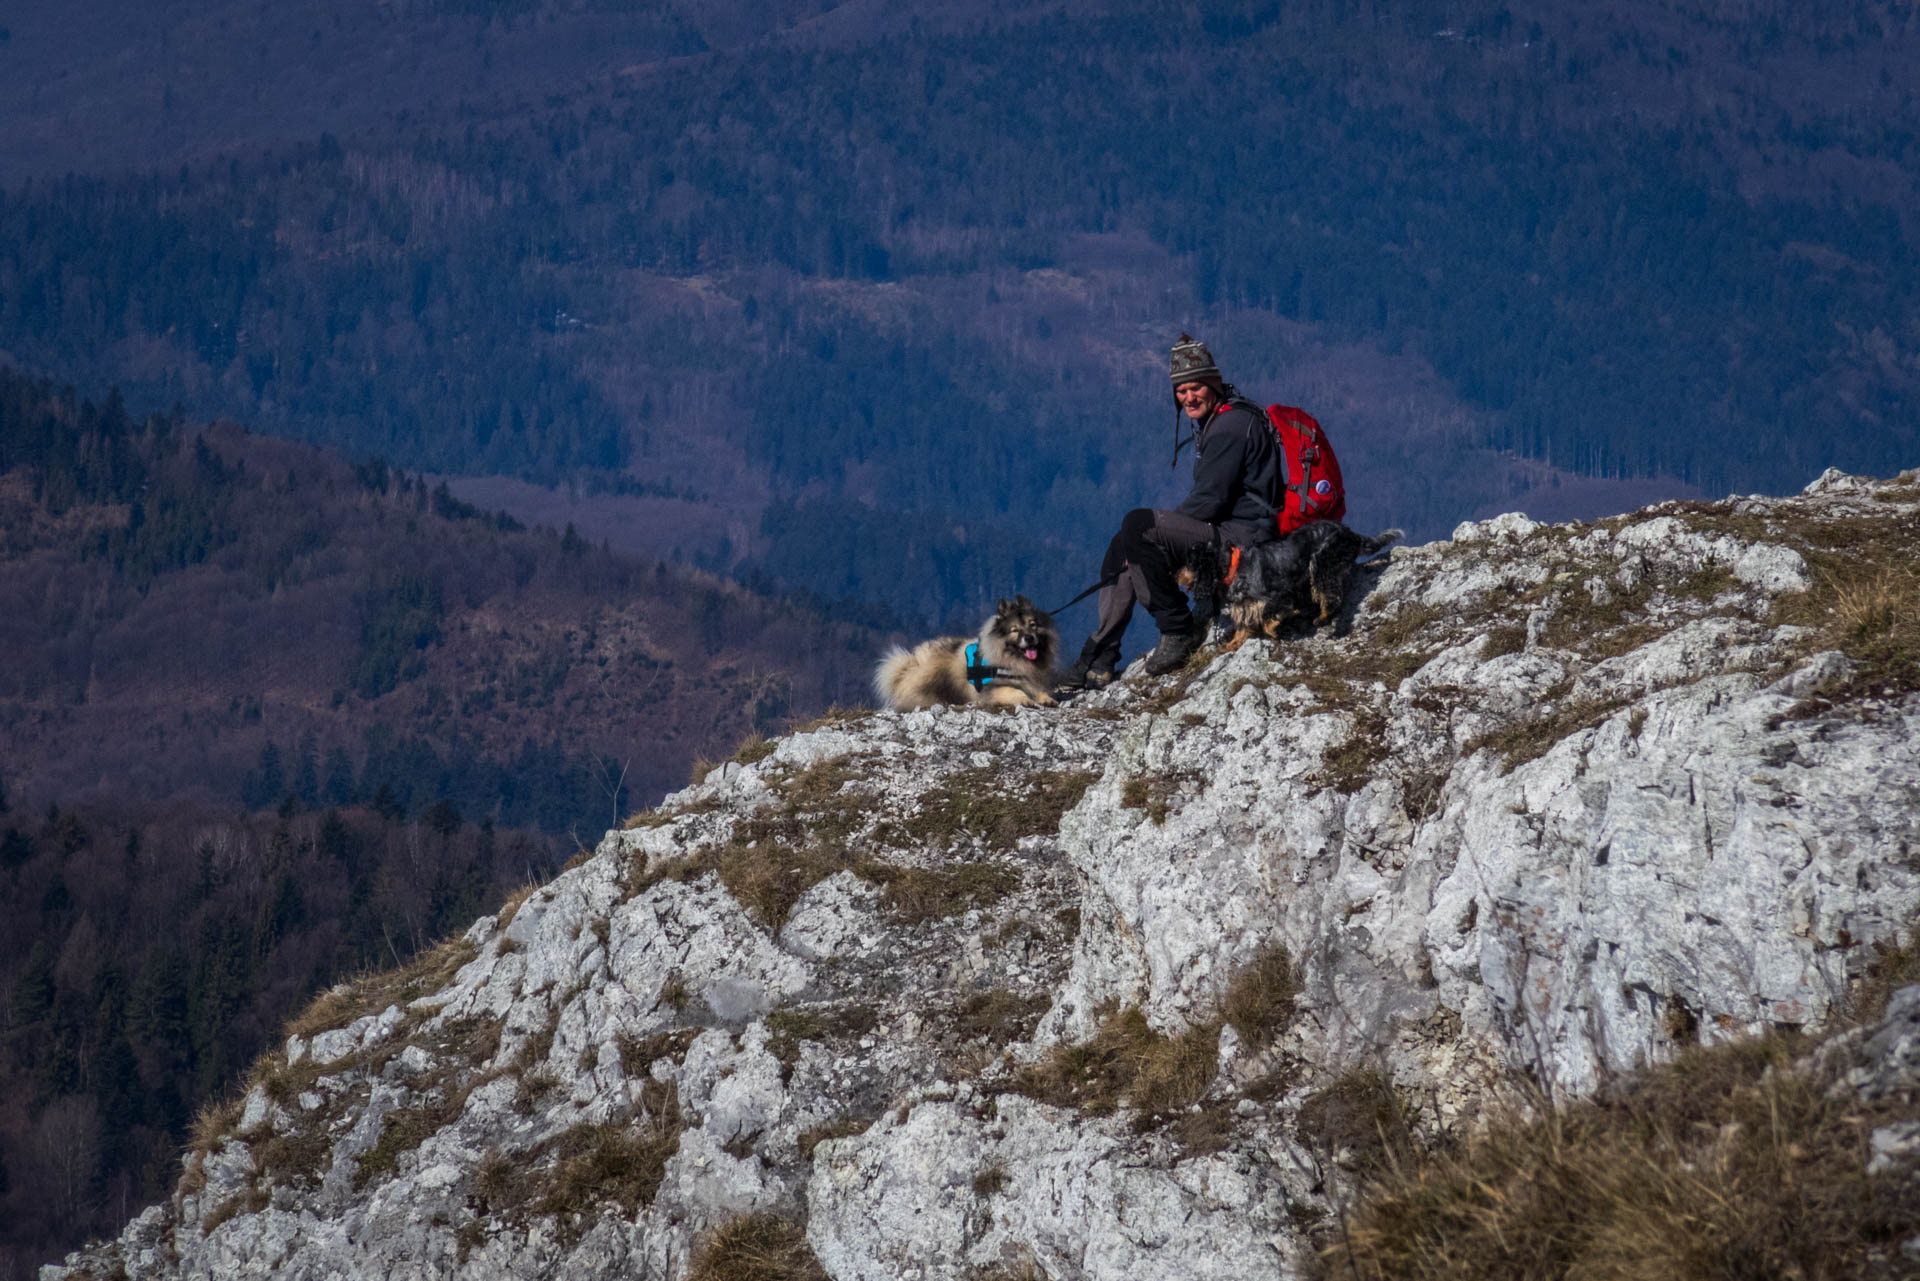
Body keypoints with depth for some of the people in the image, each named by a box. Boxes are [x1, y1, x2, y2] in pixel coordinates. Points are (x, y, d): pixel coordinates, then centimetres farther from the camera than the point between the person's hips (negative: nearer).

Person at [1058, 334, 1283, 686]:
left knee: (1137, 526, -23)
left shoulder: (1231, 426, -16)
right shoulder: (1215, 421, 17)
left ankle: (1178, 628, -16)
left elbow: (1209, 501, -20)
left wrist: (1152, 529, -10)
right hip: (1226, 530, 11)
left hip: (1243, 537, -11)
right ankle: (1098, 662, 6)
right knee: (1122, 548, 9)